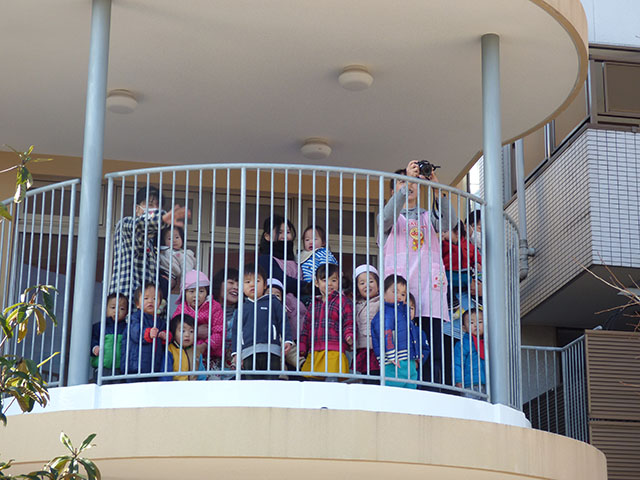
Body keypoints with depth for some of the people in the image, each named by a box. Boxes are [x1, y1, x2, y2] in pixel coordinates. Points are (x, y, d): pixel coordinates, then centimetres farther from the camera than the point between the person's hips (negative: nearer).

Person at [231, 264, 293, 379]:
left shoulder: (273, 303, 10)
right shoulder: (242, 309, 17)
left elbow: (283, 322, 9)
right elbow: (236, 331, 19)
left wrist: (287, 340, -3)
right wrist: (236, 352, 12)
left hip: (271, 351, -2)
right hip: (249, 353, 2)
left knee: (271, 378, -5)